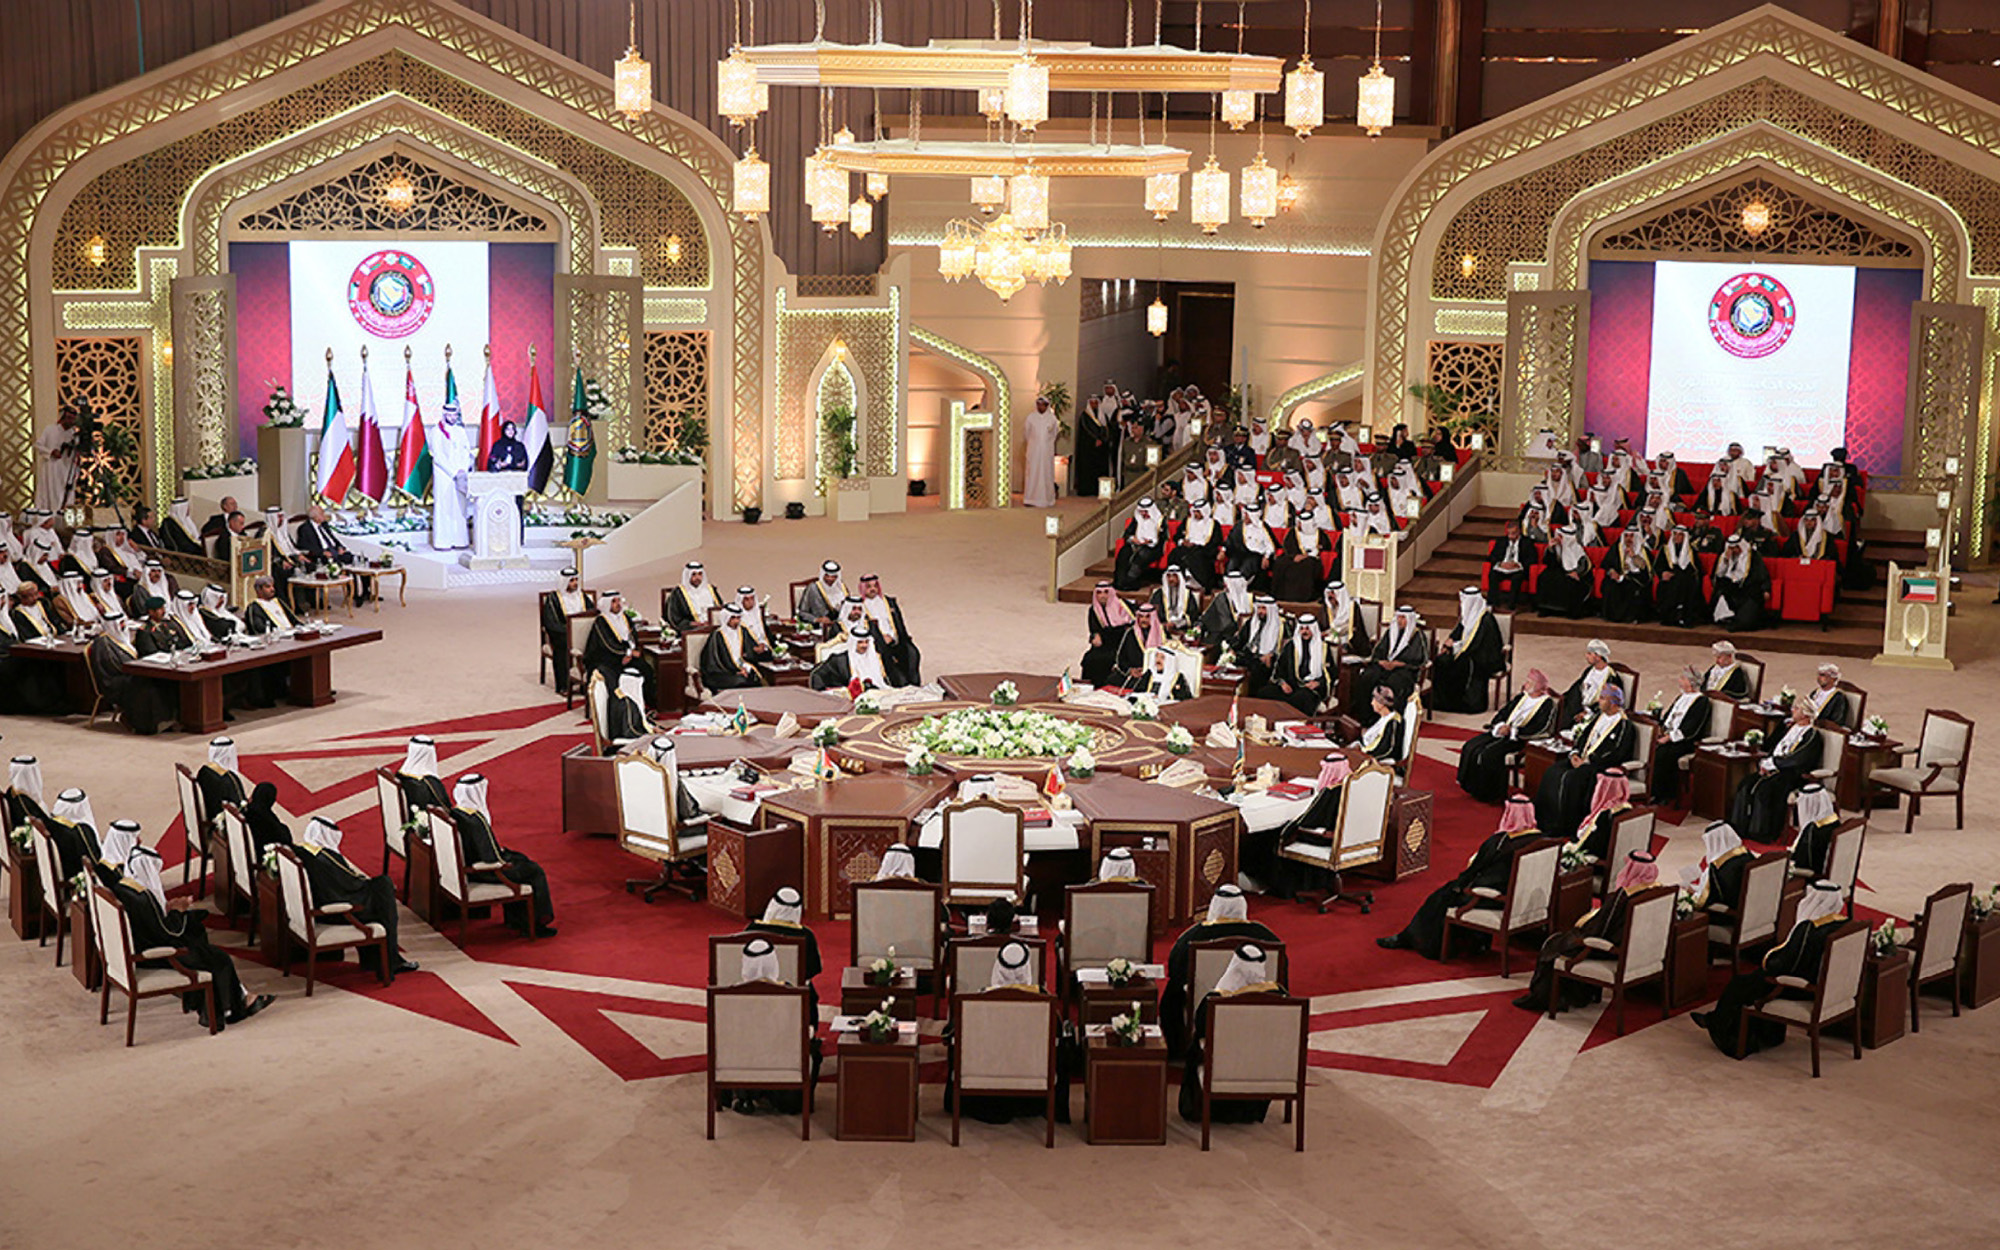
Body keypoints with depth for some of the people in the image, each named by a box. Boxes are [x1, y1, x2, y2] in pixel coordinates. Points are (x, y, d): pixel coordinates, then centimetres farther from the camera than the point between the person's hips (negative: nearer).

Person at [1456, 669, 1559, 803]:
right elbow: (1504, 712, 15)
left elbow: (1540, 728, -18)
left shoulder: (1547, 703, -6)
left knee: (1490, 755, -28)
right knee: (1471, 747, -8)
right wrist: (1500, 725, -8)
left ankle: (1493, 795, -14)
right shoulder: (1522, 696, 17)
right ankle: (1473, 787, 1)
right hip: (1504, 732, 8)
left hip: (1522, 739, -8)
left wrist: (1512, 730, -21)